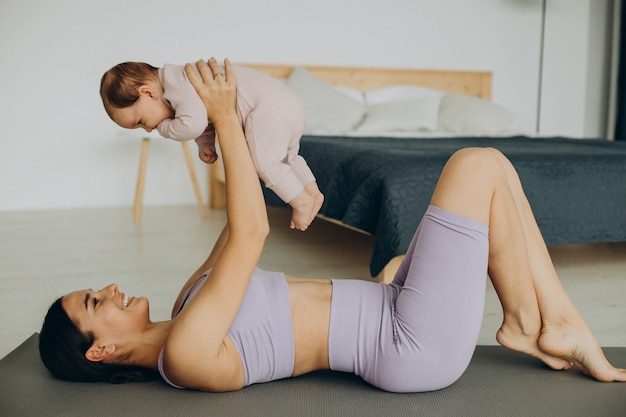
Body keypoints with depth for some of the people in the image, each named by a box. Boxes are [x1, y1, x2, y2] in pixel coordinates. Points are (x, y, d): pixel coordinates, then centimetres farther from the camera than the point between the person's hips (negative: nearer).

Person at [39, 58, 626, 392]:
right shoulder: (185, 350, -19)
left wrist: (250, 154, 16)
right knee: (479, 165, -13)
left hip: (393, 312, 9)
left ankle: (561, 323, 10)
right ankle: (524, 324, 3)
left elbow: (233, 239, 23)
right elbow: (250, 234, -21)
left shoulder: (187, 311, 11)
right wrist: (225, 120, -15)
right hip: (417, 348, -9)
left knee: (491, 173, 8)